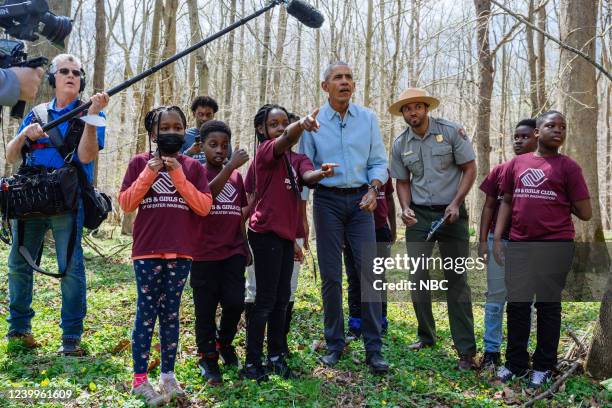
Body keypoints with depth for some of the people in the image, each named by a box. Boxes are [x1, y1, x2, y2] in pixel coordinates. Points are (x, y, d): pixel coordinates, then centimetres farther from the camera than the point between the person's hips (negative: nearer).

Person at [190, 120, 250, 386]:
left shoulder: (236, 177, 13)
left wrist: (246, 247, 19)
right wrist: (230, 166, -31)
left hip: (233, 253, 4)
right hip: (204, 254, -3)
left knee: (235, 303, -5)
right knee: (205, 309, 3)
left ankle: (225, 342, 24)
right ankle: (208, 359, 18)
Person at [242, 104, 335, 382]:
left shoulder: (295, 158, 13)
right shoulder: (266, 150, -6)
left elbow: (307, 176, -9)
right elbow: (286, 140, -30)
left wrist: (322, 173, -33)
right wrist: (302, 124, -51)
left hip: (286, 234, 7)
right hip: (266, 232, -7)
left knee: (282, 299, 12)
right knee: (266, 299, -6)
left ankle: (276, 357, 23)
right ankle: (252, 363, 2)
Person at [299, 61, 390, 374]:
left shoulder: (368, 119, 7)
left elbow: (379, 161, 8)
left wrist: (373, 189, -11)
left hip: (360, 199, 1)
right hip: (327, 200, 0)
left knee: (369, 271, -6)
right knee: (330, 275, 3)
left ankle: (373, 348, 1)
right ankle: (334, 344, 16)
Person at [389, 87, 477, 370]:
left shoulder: (451, 132, -5)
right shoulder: (400, 144, 5)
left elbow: (469, 169, -3)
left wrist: (456, 204, -14)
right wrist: (405, 208, -5)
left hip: (451, 213, -3)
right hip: (418, 216, 3)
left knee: (456, 281, -2)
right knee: (417, 279, 3)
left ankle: (466, 350, 4)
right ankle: (426, 337, 22)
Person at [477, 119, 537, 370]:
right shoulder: (500, 170, 6)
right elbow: (489, 206, 8)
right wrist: (483, 240, 1)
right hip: (499, 240, 2)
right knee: (495, 297, 4)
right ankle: (491, 350, 10)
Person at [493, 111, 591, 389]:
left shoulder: (568, 166, -1)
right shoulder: (516, 163, 9)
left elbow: (585, 213, -1)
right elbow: (507, 202, 13)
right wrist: (497, 237, 6)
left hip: (555, 245, -3)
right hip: (519, 245, 3)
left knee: (548, 305, 7)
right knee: (517, 304, 9)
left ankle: (544, 366, 19)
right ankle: (515, 363, 23)